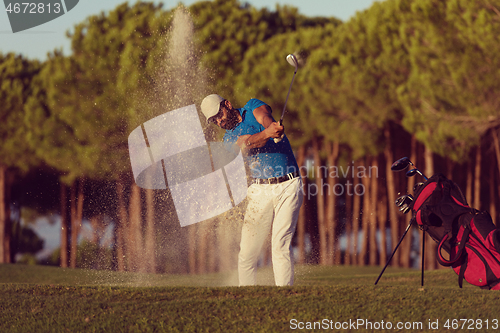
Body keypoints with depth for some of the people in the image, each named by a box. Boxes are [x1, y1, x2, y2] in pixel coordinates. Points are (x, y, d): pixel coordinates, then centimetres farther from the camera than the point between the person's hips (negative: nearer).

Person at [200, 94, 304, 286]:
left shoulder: (253, 107, 9)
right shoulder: (230, 139, 8)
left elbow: (264, 118, -15)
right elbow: (250, 142, -15)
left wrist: (270, 125, -41)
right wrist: (267, 133, -38)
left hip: (289, 186, -2)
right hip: (260, 191, 2)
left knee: (281, 245, -14)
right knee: (247, 253, -4)